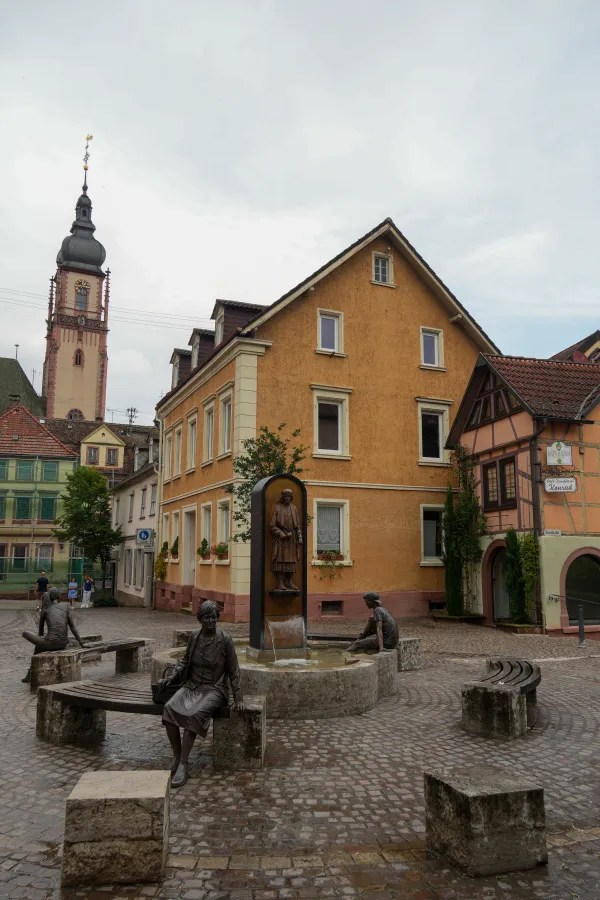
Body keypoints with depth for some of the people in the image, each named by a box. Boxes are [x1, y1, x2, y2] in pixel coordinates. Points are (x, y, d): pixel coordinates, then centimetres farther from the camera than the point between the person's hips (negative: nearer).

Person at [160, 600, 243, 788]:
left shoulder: (224, 639, -9)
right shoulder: (194, 636, 3)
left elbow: (233, 671, -4)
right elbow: (185, 661, 18)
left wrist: (238, 698, -7)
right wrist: (171, 677, 3)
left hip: (214, 689, -4)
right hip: (192, 685, 4)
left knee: (194, 714, -32)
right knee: (169, 708, -24)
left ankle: (183, 764, -22)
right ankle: (177, 756, -11)